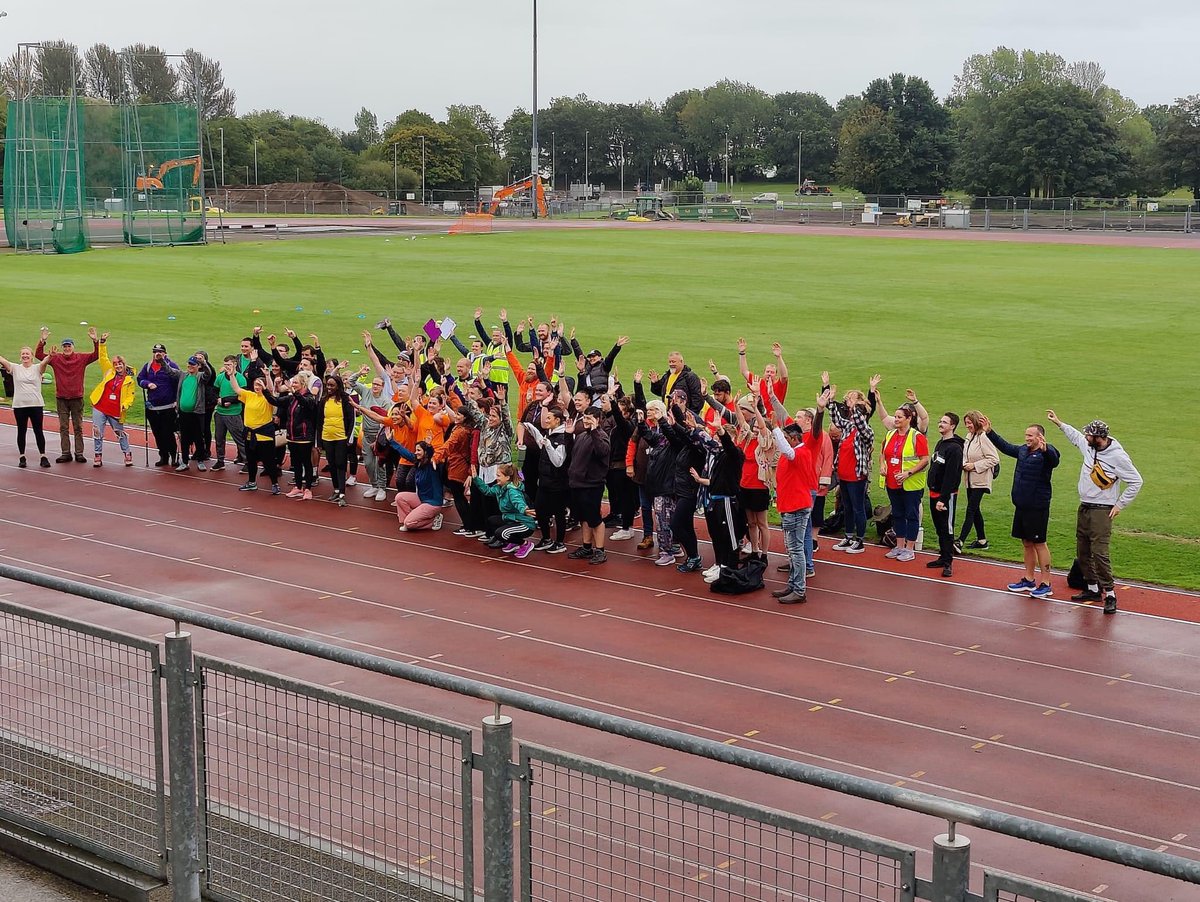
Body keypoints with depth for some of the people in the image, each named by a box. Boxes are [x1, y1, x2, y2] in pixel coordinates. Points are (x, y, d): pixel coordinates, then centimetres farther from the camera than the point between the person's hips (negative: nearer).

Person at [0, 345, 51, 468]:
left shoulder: (37, 368, 1)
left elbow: (44, 361, -19)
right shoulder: (15, 368, 5)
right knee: (21, 431, 7)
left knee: (38, 431, 3)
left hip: (36, 404, -1)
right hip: (19, 405, 1)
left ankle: (43, 457, 8)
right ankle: (22, 457, 14)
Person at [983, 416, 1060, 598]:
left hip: (1037, 507, -8)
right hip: (1021, 506, 8)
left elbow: (1054, 460, -37)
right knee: (1026, 542, 16)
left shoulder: (1047, 452, -14)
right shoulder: (1022, 450, 9)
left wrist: (1045, 449, -57)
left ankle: (1046, 584, 5)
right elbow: (1005, 447, 25)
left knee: (1039, 543, -2)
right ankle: (1029, 580, 28)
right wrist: (989, 432, 24)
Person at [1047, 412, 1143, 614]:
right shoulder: (1088, 446, 3)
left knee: (1099, 552, -14)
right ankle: (1093, 589, 25)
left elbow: (1136, 482, -11)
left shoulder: (1118, 456, -17)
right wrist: (1058, 423, 34)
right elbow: (1075, 436, 27)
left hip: (1102, 511, -8)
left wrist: (1119, 506, -10)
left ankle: (1110, 594, -8)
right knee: (1082, 552, 13)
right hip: (1084, 507, 8)